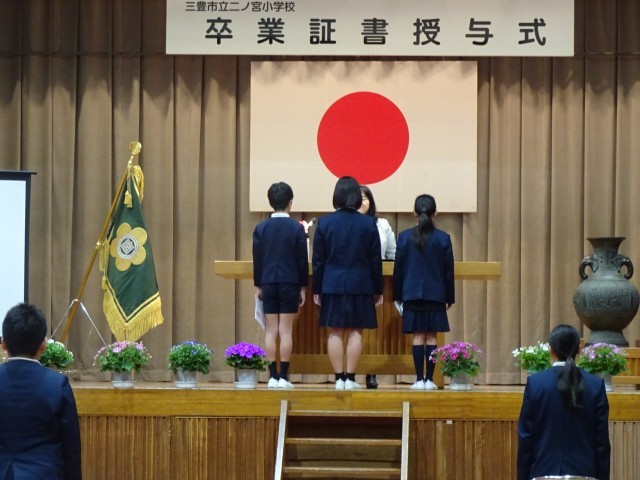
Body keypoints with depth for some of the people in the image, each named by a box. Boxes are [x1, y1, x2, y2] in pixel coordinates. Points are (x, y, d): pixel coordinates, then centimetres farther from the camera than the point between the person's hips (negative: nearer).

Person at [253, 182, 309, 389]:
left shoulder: (261, 228, 1)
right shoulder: (296, 228, -5)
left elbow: (257, 259, 4)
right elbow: (303, 260, -3)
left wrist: (258, 285, 12)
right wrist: (303, 287, 5)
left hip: (268, 284, 2)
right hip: (290, 284, -2)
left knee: (271, 331, 4)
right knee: (286, 331, -1)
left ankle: (273, 376, 1)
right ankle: (283, 377, -2)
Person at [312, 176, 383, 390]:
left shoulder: (324, 223, -2)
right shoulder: (369, 224, -2)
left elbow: (318, 260, 0)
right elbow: (375, 260, 1)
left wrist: (316, 289, 7)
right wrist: (378, 290, 9)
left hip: (332, 285, 0)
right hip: (360, 285, 0)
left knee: (335, 333, 4)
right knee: (355, 332, 3)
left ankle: (339, 378, 2)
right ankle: (350, 378, 1)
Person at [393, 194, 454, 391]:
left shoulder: (405, 237, -1)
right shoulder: (443, 238, -2)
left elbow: (398, 269, 2)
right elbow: (448, 271, 2)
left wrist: (398, 295, 10)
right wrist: (450, 297, 10)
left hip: (412, 294, 0)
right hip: (436, 295, 0)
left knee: (418, 336, 2)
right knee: (431, 337, 3)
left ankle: (419, 379, -1)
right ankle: (429, 379, 1)